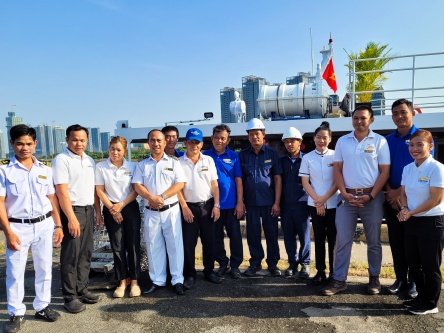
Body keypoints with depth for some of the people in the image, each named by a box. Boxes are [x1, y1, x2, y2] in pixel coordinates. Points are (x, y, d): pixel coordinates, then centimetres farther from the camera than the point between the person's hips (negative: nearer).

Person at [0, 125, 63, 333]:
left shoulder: (45, 170, 5)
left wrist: (57, 225, 5)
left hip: (44, 225, 3)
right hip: (18, 227, -3)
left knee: (44, 268, 12)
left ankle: (42, 307, 29)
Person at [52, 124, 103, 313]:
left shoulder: (89, 161, 12)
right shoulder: (61, 160, -9)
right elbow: (61, 191, -15)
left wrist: (98, 211, 12)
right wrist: (71, 218, -19)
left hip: (88, 211, 7)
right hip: (71, 211, -7)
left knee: (85, 254, 12)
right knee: (71, 255, 1)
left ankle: (82, 290, 24)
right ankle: (70, 297, 13)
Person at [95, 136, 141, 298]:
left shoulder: (132, 166, 0)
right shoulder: (100, 167, -1)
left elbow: (136, 190, -1)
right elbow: (100, 191, -1)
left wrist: (121, 205, -9)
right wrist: (112, 209, -7)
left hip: (130, 208, 0)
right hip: (111, 210, 0)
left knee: (133, 245, 1)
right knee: (117, 247, 5)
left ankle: (134, 281, 13)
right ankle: (122, 282, 17)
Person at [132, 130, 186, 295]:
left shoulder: (173, 162, 4)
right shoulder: (142, 164, 10)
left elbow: (180, 184, -6)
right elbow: (137, 185, 1)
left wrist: (162, 197, -16)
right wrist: (152, 198, -15)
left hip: (171, 210, -2)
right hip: (151, 212, 2)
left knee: (175, 245, 1)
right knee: (154, 246, 8)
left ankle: (177, 280, 12)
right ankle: (157, 280, 20)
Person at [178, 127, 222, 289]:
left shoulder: (208, 160, 4)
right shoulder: (179, 162, -2)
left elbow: (214, 184, 4)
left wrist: (216, 205, -2)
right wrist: (184, 207, -9)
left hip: (207, 205, 2)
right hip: (189, 206, -2)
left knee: (209, 241, 10)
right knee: (188, 242, 3)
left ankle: (209, 271, 25)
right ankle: (189, 274, 16)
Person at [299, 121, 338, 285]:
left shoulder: (335, 156, 0)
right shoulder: (307, 158, 3)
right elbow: (305, 182, 1)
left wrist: (325, 197, -12)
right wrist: (317, 201, -7)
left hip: (333, 203, -1)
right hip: (315, 204, 1)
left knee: (333, 238, 4)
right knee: (319, 238, 7)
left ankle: (334, 272, 15)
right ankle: (320, 271, 15)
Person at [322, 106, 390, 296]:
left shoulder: (380, 141, 1)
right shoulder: (342, 141, 8)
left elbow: (385, 171, -2)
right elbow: (337, 169, 6)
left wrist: (370, 196, -12)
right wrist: (344, 194, -6)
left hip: (371, 198, -1)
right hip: (347, 197, 2)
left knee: (373, 241, 10)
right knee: (342, 240, 3)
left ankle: (374, 279, 25)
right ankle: (339, 280, 11)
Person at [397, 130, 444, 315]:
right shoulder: (407, 168, 6)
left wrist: (411, 212, -15)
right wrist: (404, 208, -9)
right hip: (411, 222, 7)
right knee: (413, 263, 15)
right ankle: (422, 297, 33)